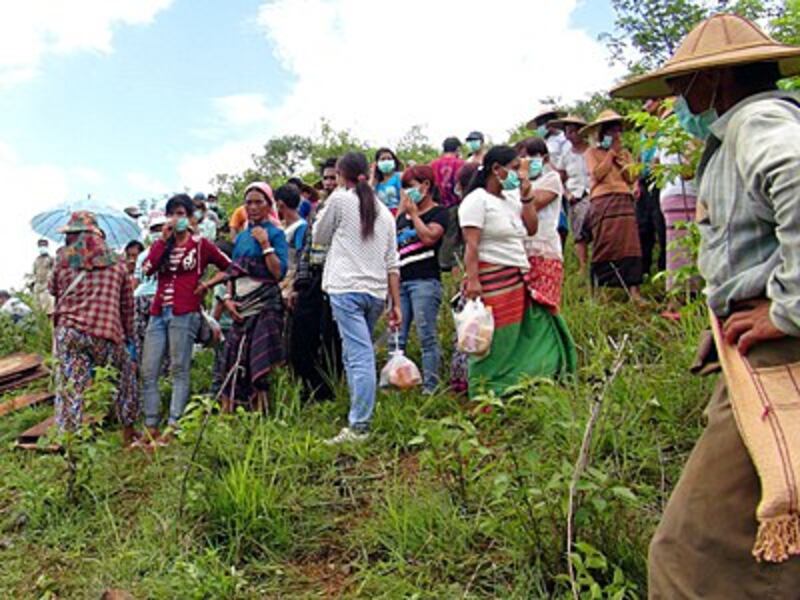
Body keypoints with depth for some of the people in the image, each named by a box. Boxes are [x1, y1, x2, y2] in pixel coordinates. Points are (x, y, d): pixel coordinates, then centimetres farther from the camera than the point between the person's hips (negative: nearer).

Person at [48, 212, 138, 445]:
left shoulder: (63, 257, 5)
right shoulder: (116, 262, 10)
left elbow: (53, 290, 19)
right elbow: (127, 303, 12)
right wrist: (128, 336, 18)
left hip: (69, 330, 0)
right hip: (107, 332, 1)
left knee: (70, 387, 3)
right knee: (124, 381, 18)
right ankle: (128, 432, 23)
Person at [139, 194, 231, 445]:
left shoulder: (200, 244, 5)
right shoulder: (161, 243, 18)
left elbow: (229, 267, 8)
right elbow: (147, 269, -1)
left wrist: (208, 283, 1)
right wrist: (163, 238, -3)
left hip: (184, 314, -5)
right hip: (158, 313, 5)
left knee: (179, 370, -6)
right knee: (148, 372, 1)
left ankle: (173, 428, -4)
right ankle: (151, 428, 6)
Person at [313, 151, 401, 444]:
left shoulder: (340, 199, 0)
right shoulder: (383, 211, 16)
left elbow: (319, 236, 12)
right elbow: (392, 263, 12)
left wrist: (326, 208, 26)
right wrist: (396, 304, 12)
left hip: (347, 288, -6)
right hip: (376, 291, 6)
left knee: (359, 356, -12)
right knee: (357, 355, 15)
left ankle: (358, 427, -13)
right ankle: (359, 417, 15)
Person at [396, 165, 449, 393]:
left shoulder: (438, 212, 4)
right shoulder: (404, 214, 24)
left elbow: (429, 237, -13)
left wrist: (413, 213, -3)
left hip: (425, 280, -7)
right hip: (401, 280, 7)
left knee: (427, 336, -8)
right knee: (396, 338, 2)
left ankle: (430, 387, -5)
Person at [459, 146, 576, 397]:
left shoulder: (511, 198, 19)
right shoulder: (477, 200, -7)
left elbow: (531, 228, 15)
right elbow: (471, 245, -15)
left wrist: (526, 192, 12)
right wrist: (472, 280, -23)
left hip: (518, 280, 9)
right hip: (492, 280, -9)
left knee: (537, 332, 9)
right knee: (494, 343, -4)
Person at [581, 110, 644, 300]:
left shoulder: (625, 153, 22)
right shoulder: (592, 152, 10)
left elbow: (632, 177, 11)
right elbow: (597, 174, -7)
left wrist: (620, 156, 4)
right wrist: (611, 152, 0)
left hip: (625, 201, 3)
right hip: (603, 202, -3)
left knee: (629, 246, -7)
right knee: (604, 247, -7)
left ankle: (633, 290, -12)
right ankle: (601, 290, -2)